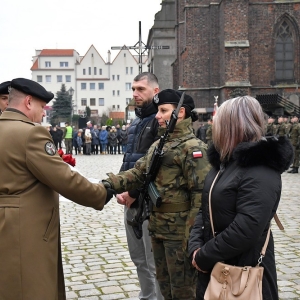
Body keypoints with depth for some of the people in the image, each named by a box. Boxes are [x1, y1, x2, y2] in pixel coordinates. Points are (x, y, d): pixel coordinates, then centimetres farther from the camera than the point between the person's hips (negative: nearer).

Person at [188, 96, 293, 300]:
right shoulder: (225, 160, 9)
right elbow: (206, 209, 10)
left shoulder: (261, 172, -21)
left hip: (244, 276, -8)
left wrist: (203, 257, -18)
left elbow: (246, 231, -28)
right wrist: (195, 248, -5)